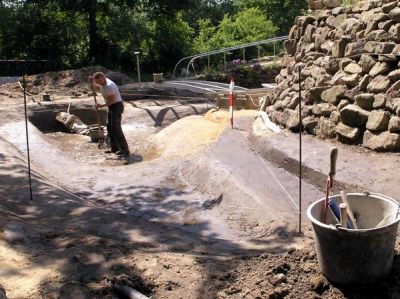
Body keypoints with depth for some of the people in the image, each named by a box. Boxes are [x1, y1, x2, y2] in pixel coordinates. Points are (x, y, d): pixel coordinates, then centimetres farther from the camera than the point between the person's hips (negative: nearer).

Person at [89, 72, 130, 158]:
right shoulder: (102, 84, 8)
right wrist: (92, 82, 9)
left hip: (117, 106, -11)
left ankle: (125, 150, -18)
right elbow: (96, 89, 26)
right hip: (111, 107, 11)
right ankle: (115, 148, 22)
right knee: (110, 127, 14)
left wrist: (103, 105, -21)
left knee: (116, 128, -16)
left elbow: (112, 99, -25)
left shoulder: (109, 85, -23)